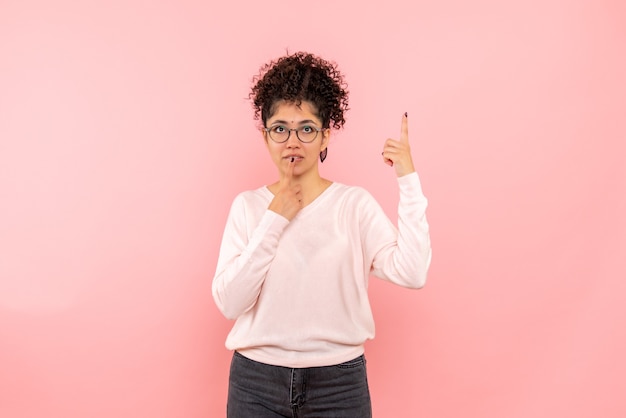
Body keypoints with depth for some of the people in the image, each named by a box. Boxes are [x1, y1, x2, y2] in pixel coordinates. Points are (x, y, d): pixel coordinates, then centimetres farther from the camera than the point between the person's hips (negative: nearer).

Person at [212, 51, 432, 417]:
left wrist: (409, 180, -15)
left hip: (339, 383, 0)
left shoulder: (355, 204, -4)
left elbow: (411, 273, -17)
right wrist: (274, 220, -14)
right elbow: (229, 302, -10)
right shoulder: (247, 206, 0)